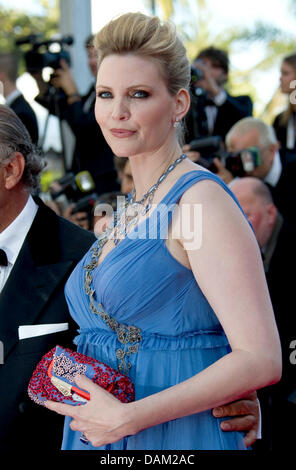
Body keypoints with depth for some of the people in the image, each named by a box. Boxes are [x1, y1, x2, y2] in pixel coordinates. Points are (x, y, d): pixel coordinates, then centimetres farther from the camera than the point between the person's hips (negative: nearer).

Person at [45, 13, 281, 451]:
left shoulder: (201, 198, -14)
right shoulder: (131, 207, 10)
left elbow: (261, 360, -22)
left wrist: (126, 418, -20)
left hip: (176, 440, -7)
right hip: (101, 434, 7)